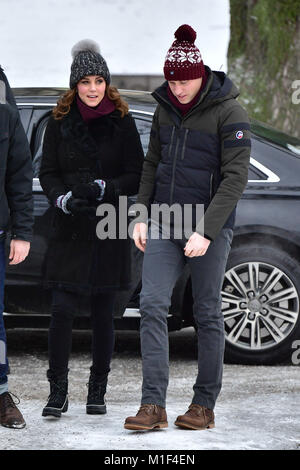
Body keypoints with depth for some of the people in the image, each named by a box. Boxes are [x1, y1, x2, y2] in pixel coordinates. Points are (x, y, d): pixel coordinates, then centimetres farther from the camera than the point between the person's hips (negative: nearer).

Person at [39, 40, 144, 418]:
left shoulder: (122, 123, 2)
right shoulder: (60, 122, 5)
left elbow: (136, 175, 1)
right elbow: (47, 173, 6)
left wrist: (104, 189, -16)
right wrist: (62, 198, -14)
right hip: (69, 231, 0)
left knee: (103, 313, 5)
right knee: (62, 310, -9)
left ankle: (97, 392, 17)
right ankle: (58, 392, 0)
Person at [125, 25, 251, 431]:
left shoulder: (228, 112, -10)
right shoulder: (165, 108, 8)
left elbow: (236, 176, -14)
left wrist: (206, 231, -21)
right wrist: (141, 216, 8)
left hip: (209, 227, -5)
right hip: (164, 222, 5)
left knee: (207, 314, 3)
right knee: (152, 304, -8)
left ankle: (205, 405, 12)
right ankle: (153, 405, -10)